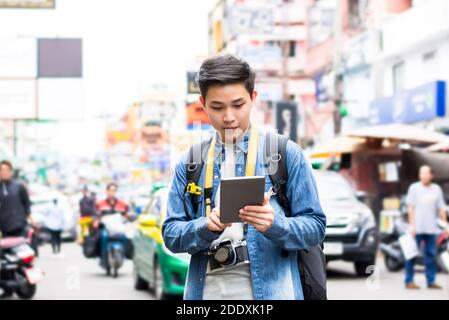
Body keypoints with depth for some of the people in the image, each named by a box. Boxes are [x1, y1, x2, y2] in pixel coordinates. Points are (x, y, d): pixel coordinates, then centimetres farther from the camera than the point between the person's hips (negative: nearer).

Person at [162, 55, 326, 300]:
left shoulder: (287, 154, 1)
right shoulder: (189, 163, 9)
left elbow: (315, 227, 0)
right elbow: (171, 234, 6)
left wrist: (274, 224, -19)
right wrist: (207, 226, -14)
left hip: (269, 289, -2)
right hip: (207, 290, 2)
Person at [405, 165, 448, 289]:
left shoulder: (437, 189, 10)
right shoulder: (414, 188, 1)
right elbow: (410, 208, -1)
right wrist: (412, 225, -8)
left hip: (431, 228, 3)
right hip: (417, 228, -3)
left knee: (431, 255, 5)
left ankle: (431, 281, 11)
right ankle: (409, 281, 2)